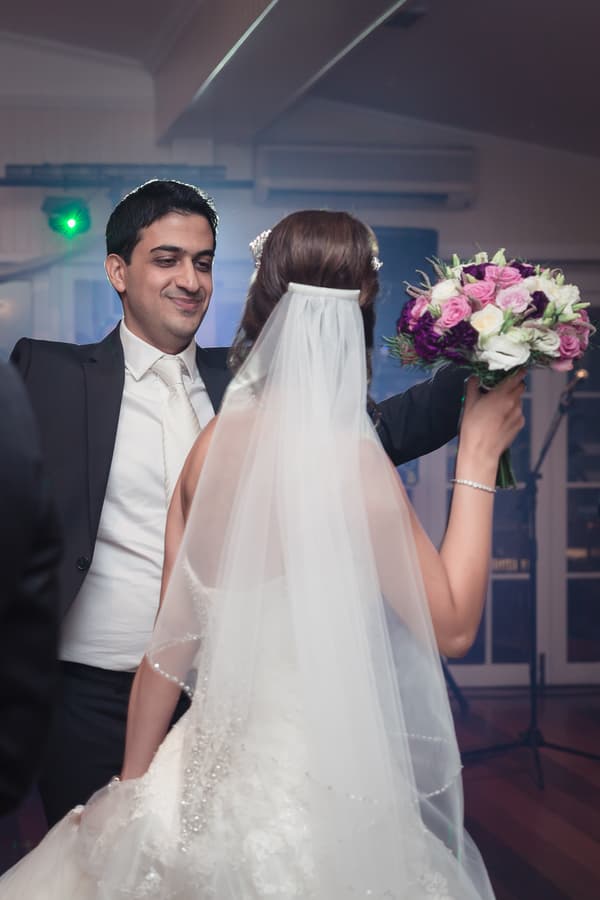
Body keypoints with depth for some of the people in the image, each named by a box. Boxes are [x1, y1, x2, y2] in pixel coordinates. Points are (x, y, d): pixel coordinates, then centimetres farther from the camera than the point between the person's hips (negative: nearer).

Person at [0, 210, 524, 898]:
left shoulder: (213, 441, -2)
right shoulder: (349, 459, -19)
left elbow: (170, 640, 3)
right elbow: (452, 626, -10)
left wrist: (133, 788, 12)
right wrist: (478, 462, -5)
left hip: (210, 759, 6)